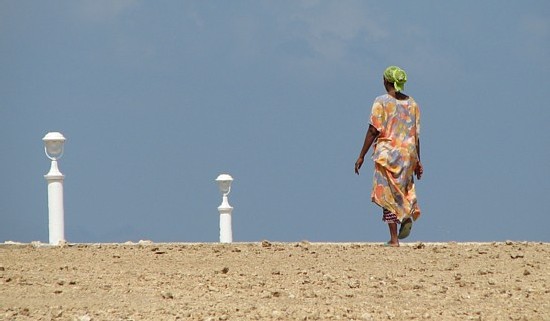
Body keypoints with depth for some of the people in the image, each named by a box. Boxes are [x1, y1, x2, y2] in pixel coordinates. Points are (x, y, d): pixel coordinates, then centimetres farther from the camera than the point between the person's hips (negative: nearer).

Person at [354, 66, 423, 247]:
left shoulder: (382, 102, -6)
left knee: (388, 193, 2)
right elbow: (416, 135, 9)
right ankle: (408, 215, -9)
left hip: (387, 152, -4)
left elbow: (373, 131, -9)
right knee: (404, 188, 21)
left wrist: (361, 156, -4)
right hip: (408, 153, 4)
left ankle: (394, 238, -2)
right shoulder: (412, 104, 8)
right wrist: (417, 161, 15)